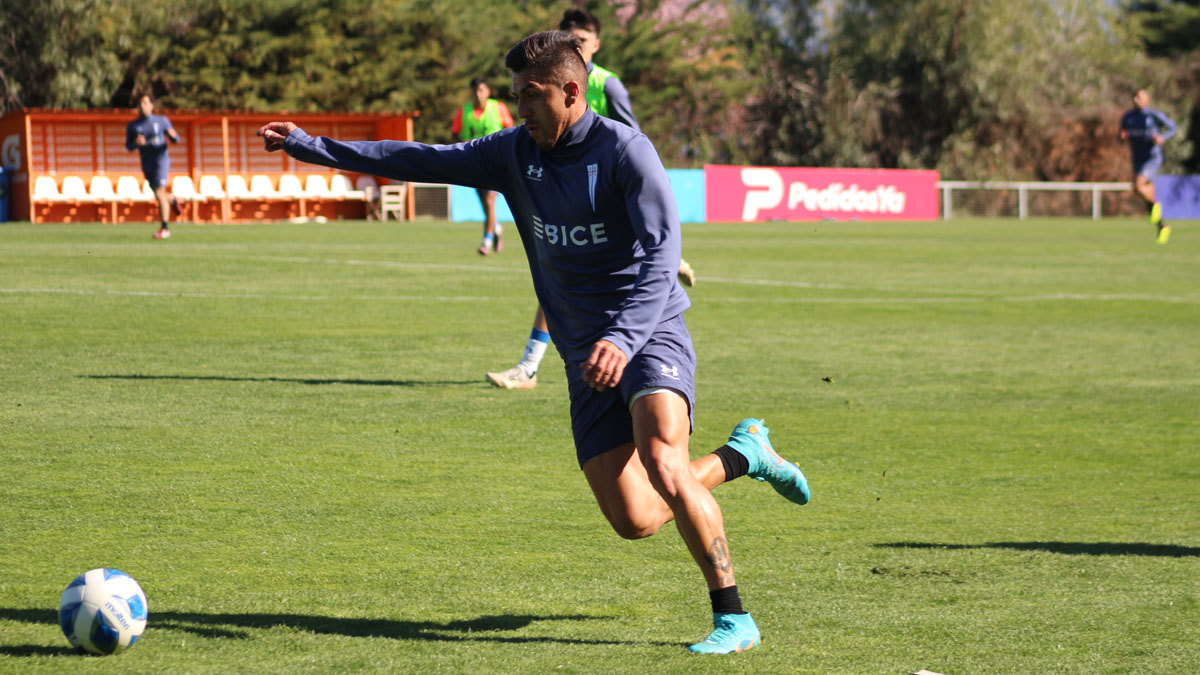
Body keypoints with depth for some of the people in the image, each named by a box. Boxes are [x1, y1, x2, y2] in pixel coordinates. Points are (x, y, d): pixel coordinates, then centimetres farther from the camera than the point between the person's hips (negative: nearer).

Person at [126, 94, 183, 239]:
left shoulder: (162, 121, 1)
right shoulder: (133, 126, 6)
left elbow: (175, 140, 4)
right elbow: (128, 147, 6)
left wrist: (173, 135, -20)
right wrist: (136, 143, -16)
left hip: (161, 160, -4)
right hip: (147, 165, 4)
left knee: (160, 192, -18)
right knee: (159, 196, 13)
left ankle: (164, 228, -16)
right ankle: (172, 200, 50)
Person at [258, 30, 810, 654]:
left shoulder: (624, 151, -12)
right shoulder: (515, 153, 8)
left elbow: (661, 252, -21)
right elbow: (423, 162, 12)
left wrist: (623, 337, -36)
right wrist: (308, 146, 9)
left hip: (650, 338, -6)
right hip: (586, 360, 6)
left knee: (662, 465, -30)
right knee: (633, 520, -1)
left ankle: (733, 619, -19)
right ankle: (743, 454, 27)